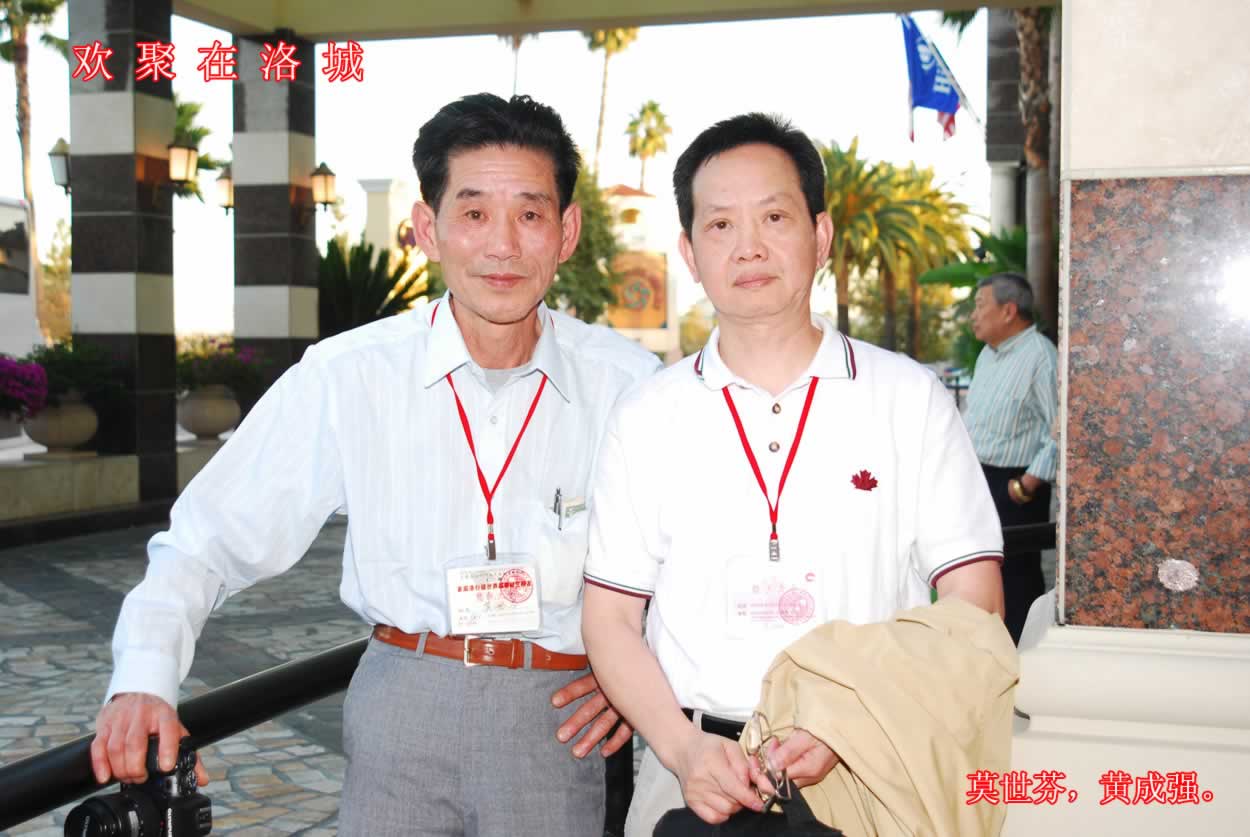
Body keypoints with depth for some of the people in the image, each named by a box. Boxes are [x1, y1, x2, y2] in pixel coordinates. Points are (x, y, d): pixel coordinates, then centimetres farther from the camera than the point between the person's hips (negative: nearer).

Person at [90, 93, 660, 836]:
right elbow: (210, 539, -3)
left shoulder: (630, 383, -5)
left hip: (557, 716, 1)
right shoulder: (347, 377, -7)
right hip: (403, 706, 0)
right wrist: (145, 679, -16)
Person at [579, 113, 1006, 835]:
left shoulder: (911, 398, 0)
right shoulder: (648, 417, 3)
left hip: (871, 774, -1)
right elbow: (611, 619, 3)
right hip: (697, 774, 1)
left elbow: (974, 604, -3)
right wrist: (683, 748, -13)